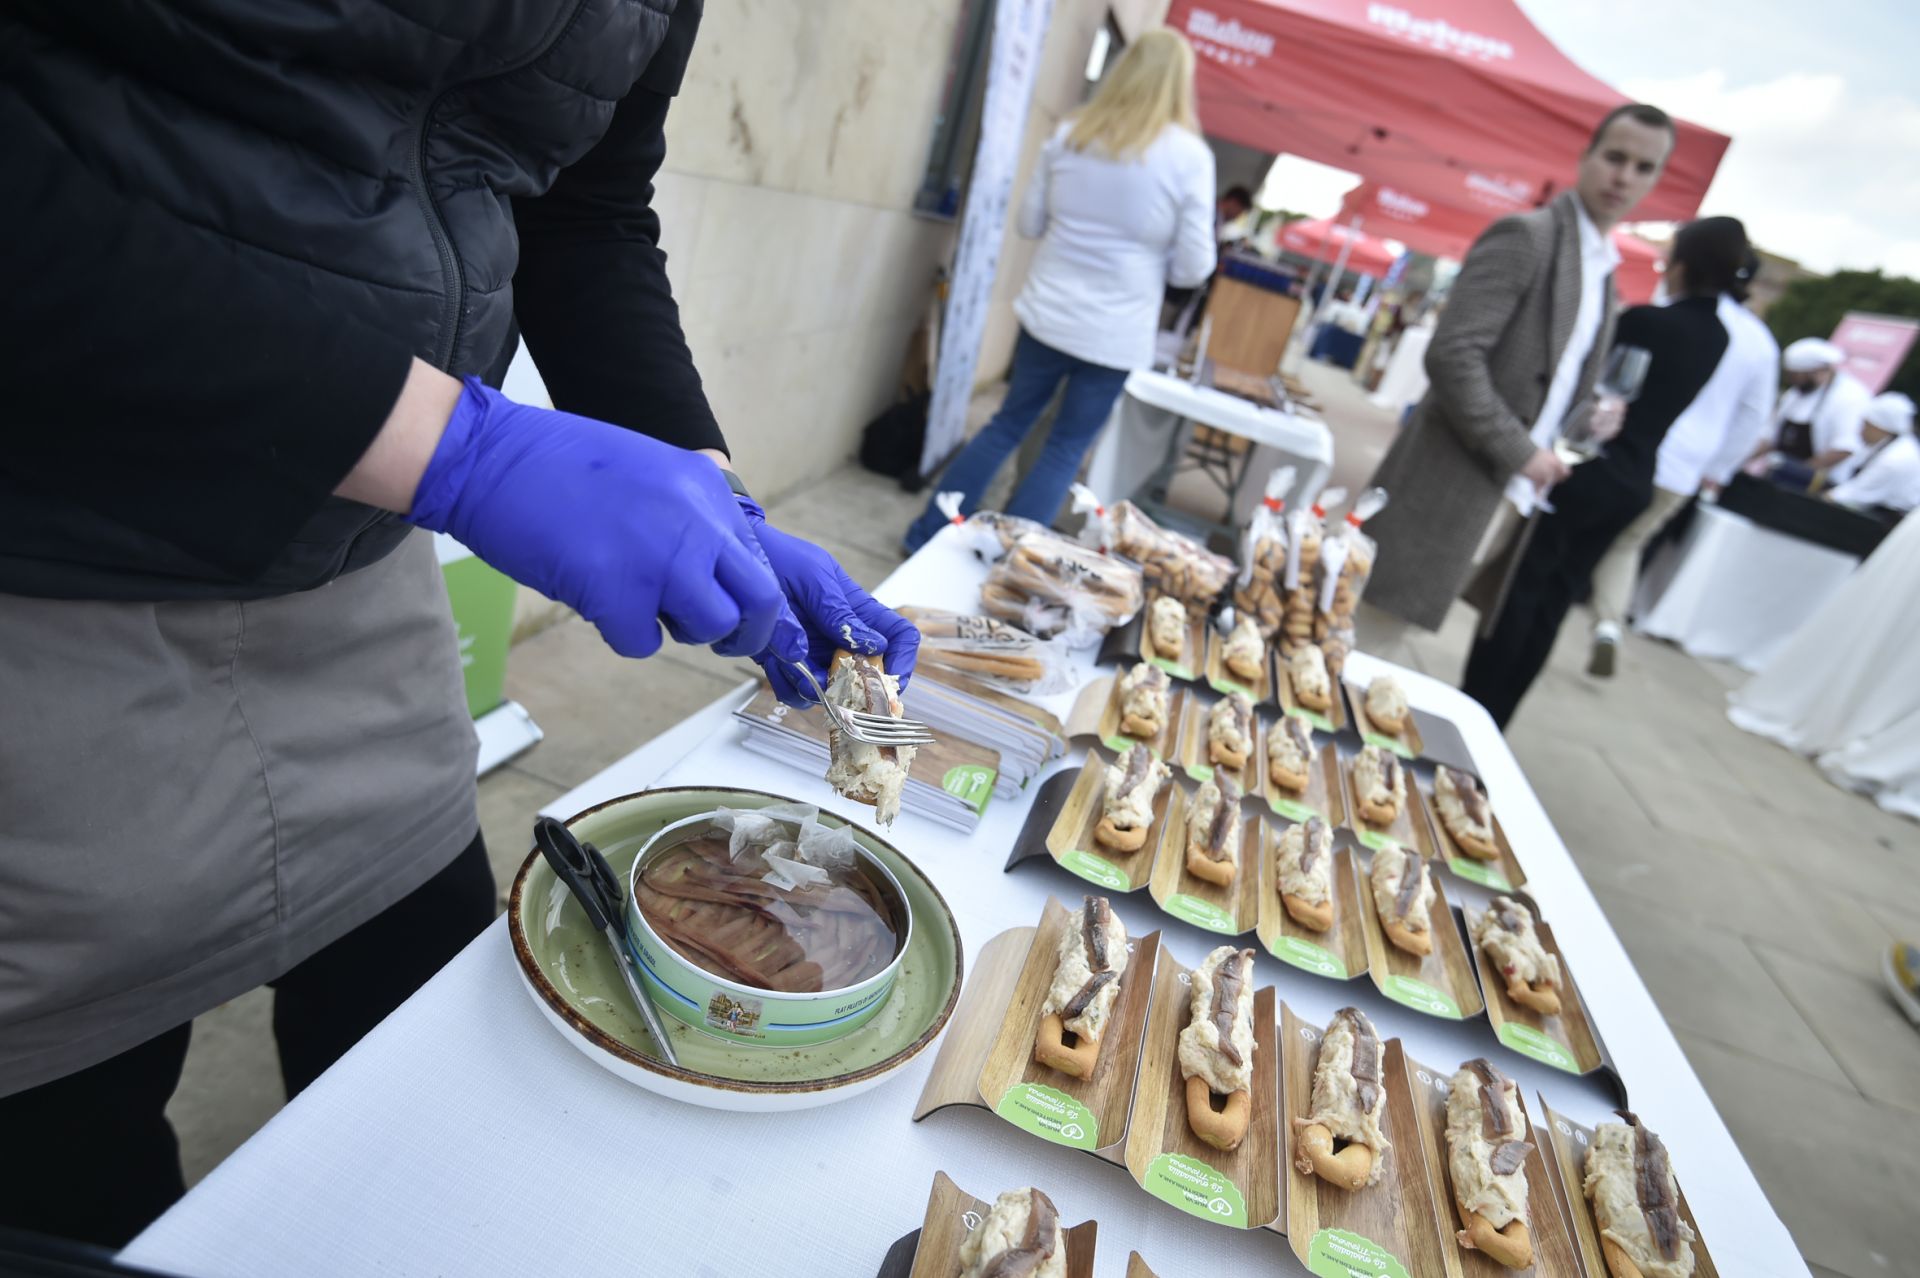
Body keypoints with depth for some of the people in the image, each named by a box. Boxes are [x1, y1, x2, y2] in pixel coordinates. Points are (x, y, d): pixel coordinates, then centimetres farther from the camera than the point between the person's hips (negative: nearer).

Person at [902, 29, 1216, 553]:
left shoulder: (1070, 135, 2)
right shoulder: (1190, 156, -9)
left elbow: (1030, 223, 10)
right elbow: (1193, 267, -7)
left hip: (1046, 316, 4)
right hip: (1115, 335, -4)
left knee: (1008, 424, 18)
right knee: (1065, 450, 10)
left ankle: (928, 534, 24)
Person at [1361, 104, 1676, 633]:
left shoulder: (1605, 269, 18)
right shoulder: (1526, 237, -8)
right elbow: (1451, 354, -19)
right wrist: (1521, 452, -17)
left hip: (1511, 502, 8)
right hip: (1451, 487, -8)